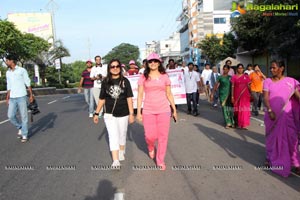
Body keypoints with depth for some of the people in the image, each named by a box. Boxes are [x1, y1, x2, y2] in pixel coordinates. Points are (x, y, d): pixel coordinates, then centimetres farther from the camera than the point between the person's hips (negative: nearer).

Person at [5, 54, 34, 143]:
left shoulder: (22, 70, -4)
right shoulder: (8, 73, 12)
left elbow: (28, 83, -3)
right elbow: (9, 87, 16)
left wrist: (31, 95, -6)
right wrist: (7, 98, 12)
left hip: (22, 97, -5)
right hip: (12, 98, 5)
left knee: (24, 116, -1)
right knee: (10, 116, -2)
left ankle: (24, 135, 8)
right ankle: (20, 128, 23)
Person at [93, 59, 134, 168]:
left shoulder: (125, 81, -3)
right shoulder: (105, 82, 0)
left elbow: (129, 98, -3)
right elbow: (102, 99, 5)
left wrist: (131, 113, -7)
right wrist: (97, 113, 5)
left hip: (123, 114, 1)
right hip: (109, 114, 0)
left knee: (122, 134, 15)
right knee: (113, 136, -4)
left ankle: (121, 152, 40)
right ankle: (116, 161, -2)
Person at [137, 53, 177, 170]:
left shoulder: (164, 76, 6)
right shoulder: (144, 77, 4)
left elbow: (169, 94, 10)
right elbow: (140, 95, 3)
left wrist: (174, 109, 9)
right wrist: (138, 112, -1)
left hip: (163, 110, 1)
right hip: (148, 110, 0)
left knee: (163, 136, 2)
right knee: (150, 136, -1)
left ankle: (160, 161, 20)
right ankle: (151, 148, 35)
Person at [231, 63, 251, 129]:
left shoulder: (246, 76, 5)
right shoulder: (234, 77, -1)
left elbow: (249, 86, 9)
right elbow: (232, 87, -2)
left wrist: (250, 94, 6)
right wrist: (232, 96, -6)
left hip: (245, 95, 1)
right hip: (237, 95, -1)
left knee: (244, 109, 1)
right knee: (238, 109, 7)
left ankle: (244, 124, 6)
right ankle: (237, 123, 22)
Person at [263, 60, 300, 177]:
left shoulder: (290, 81, -1)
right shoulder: (268, 81, 1)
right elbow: (265, 98, -8)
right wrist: (270, 111, -22)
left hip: (286, 115, -1)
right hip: (272, 115, 1)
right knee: (272, 137, 13)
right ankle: (271, 159, 32)